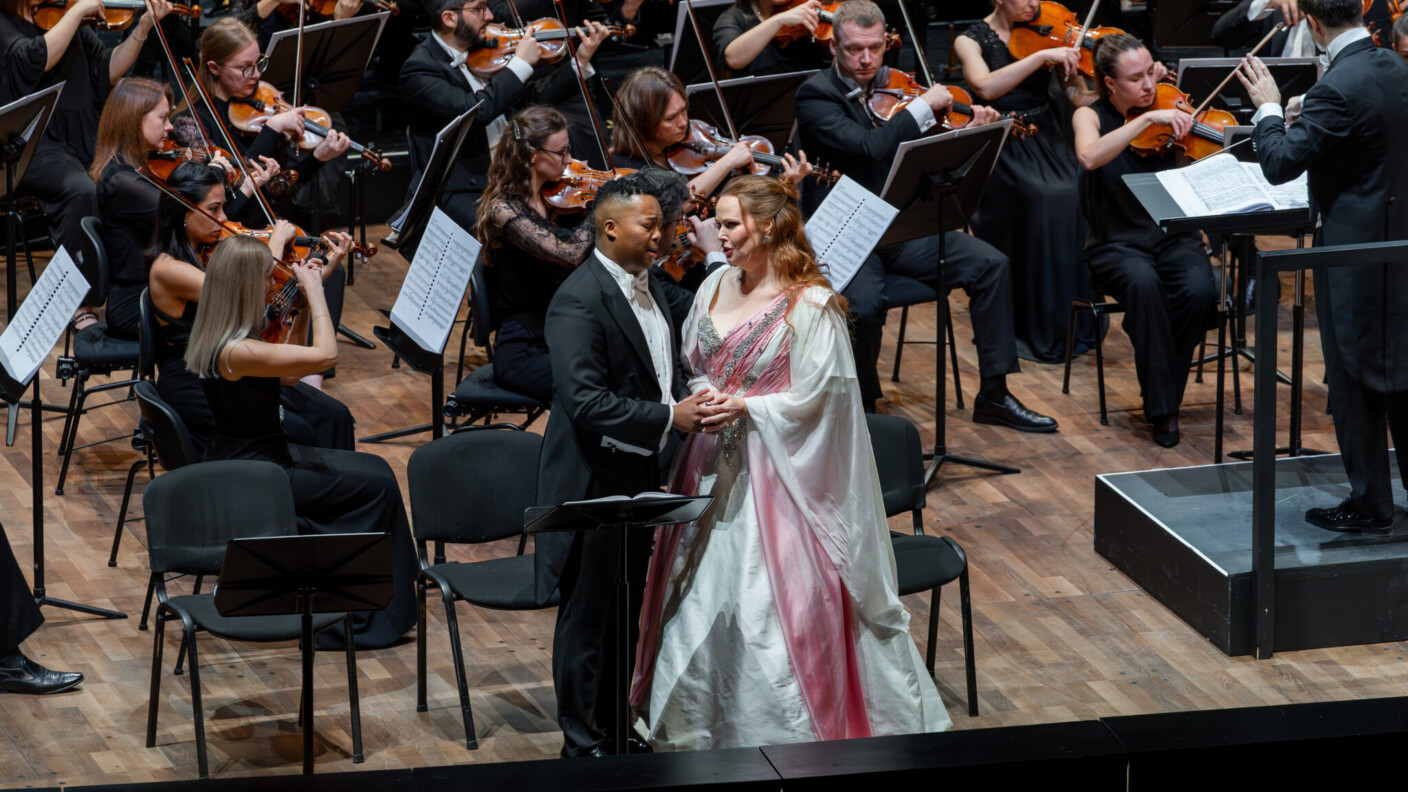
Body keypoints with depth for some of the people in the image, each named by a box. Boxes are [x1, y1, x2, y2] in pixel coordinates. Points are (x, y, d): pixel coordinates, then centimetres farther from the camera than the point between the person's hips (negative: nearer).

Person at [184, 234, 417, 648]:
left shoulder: (214, 338, 3)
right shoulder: (238, 352, -28)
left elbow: (288, 374, 14)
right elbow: (326, 355, -29)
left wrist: (304, 306, 6)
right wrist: (314, 288, -18)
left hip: (242, 459, 10)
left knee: (373, 469, 10)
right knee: (376, 486, -5)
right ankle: (360, 618, 5)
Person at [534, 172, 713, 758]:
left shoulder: (647, 285, 9)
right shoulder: (579, 301, -21)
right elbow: (587, 402, -28)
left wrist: (690, 402, 1)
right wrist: (669, 417, -27)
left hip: (642, 478, 9)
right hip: (597, 483, -9)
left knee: (629, 612, 18)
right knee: (589, 615, 4)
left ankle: (618, 722, 32)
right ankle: (583, 742, 15)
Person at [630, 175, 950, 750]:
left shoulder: (810, 307, -13)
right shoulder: (717, 287, 7)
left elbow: (816, 398, -13)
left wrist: (746, 408, -20)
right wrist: (702, 396, -8)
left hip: (777, 475, -7)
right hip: (713, 466, 7)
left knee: (776, 603, -6)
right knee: (701, 591, 12)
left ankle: (791, 733, 6)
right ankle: (698, 726, 26)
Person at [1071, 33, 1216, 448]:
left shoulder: (1171, 114, 3)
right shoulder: (1091, 116, -2)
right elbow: (1090, 157, -26)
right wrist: (1147, 118, -32)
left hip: (1173, 238, 2)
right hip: (1117, 243, -2)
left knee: (1199, 291, -30)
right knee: (1144, 284, -36)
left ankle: (1163, 398, -9)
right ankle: (1162, 406, -25)